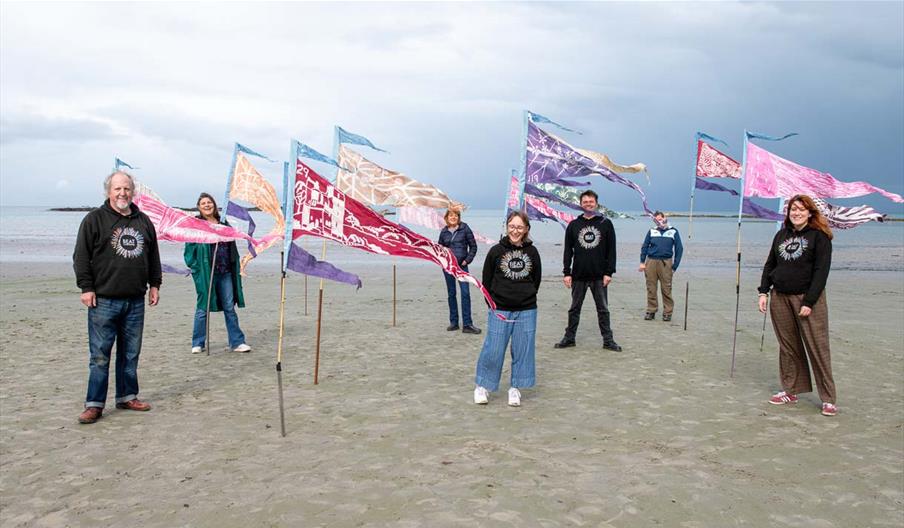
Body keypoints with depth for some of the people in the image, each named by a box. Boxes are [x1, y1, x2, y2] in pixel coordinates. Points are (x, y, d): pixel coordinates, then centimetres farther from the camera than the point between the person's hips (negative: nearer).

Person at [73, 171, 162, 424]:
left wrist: (154, 284, 16)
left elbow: (153, 256, 20)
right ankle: (94, 404, 5)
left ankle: (127, 396, 22)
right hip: (104, 300, -4)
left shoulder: (144, 221, 13)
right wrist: (86, 287, -9)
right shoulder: (94, 219, -1)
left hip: (136, 301, 4)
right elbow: (81, 256, -3)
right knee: (100, 355, -2)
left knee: (131, 353, 11)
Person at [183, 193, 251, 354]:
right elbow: (189, 249, -3)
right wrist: (195, 267, -13)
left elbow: (232, 248, 16)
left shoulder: (223, 223, 13)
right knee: (203, 309, 3)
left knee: (230, 308, 6)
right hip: (205, 274, -4)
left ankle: (237, 342, 10)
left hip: (225, 273, 4)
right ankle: (197, 343, 15)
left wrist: (236, 267, 9)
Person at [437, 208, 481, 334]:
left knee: (465, 293, -9)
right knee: (451, 294, 8)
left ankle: (467, 324, -6)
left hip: (462, 265, -3)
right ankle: (453, 322, 17)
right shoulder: (444, 231, 7)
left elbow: (473, 246, 2)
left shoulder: (465, 228, -1)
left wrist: (467, 260, -7)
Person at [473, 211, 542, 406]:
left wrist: (528, 298, 10)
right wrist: (494, 303, 2)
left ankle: (515, 388, 19)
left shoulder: (532, 252, 3)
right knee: (493, 350, -2)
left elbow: (536, 279, 14)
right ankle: (482, 386, 15)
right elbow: (486, 280, 2)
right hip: (500, 310, -2)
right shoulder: (496, 251, -4)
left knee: (523, 350, 5)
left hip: (526, 311, 2)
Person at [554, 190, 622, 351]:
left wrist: (609, 272, -7)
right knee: (574, 309, 10)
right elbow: (568, 250, 5)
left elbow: (611, 250, 0)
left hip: (599, 276, -1)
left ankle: (608, 341, 13)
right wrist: (567, 273, -2)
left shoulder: (606, 223, 2)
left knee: (603, 309, 6)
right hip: (578, 276, 1)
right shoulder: (573, 225, 5)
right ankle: (569, 338, 19)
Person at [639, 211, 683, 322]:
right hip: (651, 262, 2)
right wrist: (642, 262, 3)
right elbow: (644, 247, 12)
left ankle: (667, 312, 6)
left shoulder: (673, 232, 7)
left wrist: (675, 266, 0)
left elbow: (679, 249, 7)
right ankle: (651, 311, 13)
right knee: (651, 289, 4)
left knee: (666, 289, -2)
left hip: (665, 263, -1)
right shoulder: (652, 231, 10)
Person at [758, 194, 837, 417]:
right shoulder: (781, 235, 13)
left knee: (817, 348, -4)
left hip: (807, 297, -5)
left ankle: (828, 398, 2)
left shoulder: (819, 236, -4)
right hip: (780, 298, 5)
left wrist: (809, 302, -15)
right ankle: (790, 391, 19)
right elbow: (769, 265, 16)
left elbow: (821, 270, -9)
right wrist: (763, 292, 4)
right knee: (788, 347, 9)